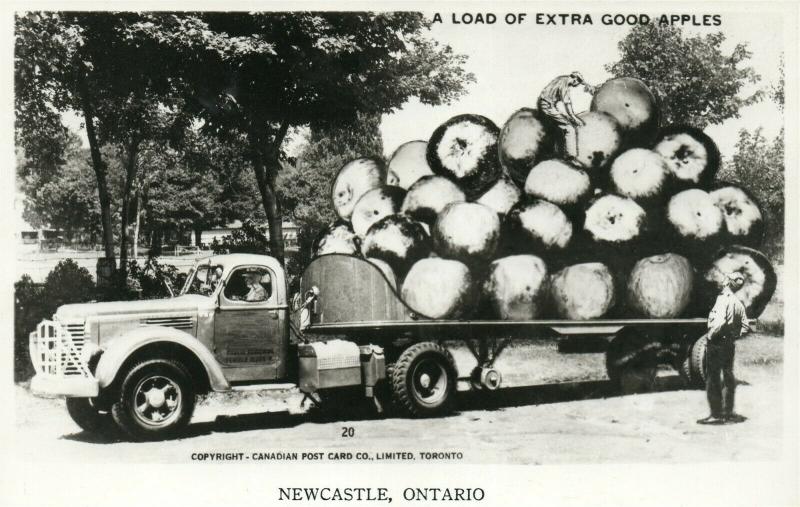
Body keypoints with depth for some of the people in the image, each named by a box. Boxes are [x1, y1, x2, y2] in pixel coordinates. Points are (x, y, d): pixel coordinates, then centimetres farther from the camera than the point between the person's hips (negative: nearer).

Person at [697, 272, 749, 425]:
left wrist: (711, 336, -15)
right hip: (731, 344, 8)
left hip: (717, 343, -8)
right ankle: (728, 412, 22)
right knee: (728, 378, 15)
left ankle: (716, 414, -1)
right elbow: (745, 326, 12)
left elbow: (720, 322, -28)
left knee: (713, 379, -2)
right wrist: (734, 334, 12)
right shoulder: (738, 303, 9)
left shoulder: (723, 299, -16)